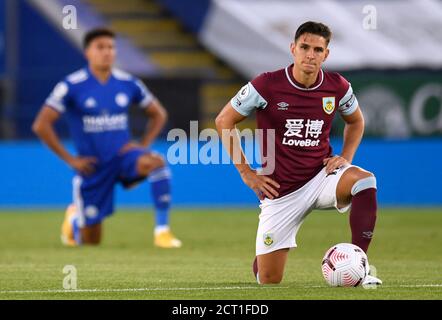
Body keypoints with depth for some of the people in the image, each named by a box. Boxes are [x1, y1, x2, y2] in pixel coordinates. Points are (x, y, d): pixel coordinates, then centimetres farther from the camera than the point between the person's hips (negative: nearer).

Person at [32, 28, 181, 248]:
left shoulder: (128, 83, 0)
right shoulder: (72, 86, -10)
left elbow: (158, 114, 15)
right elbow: (41, 125, -10)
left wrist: (144, 146, 0)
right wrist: (70, 160, -11)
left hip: (124, 155, 2)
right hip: (93, 166, -2)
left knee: (156, 162, -34)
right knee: (91, 241, 5)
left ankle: (162, 231, -27)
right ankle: (74, 216, 43)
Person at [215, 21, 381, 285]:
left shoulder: (338, 87, -4)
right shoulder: (267, 85, -13)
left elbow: (356, 121, 19)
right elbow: (224, 120, -2)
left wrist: (346, 158, 1)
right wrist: (246, 172, -4)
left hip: (322, 175, 2)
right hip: (281, 189, -2)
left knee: (365, 181, -33)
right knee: (269, 280, -1)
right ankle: (260, 257, 40)